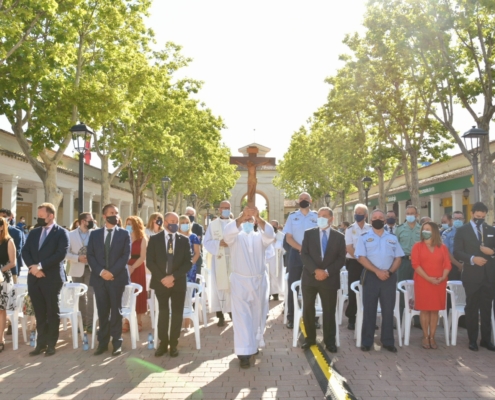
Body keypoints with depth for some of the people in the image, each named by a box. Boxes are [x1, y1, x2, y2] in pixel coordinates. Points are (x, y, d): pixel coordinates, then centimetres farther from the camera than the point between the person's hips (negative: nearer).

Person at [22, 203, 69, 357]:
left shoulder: (61, 233, -4)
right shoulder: (34, 232, 14)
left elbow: (61, 254, -15)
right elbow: (25, 251, 7)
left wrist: (41, 266, -18)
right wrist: (33, 267, -9)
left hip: (52, 278, -5)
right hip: (34, 278, 5)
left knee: (52, 312, 5)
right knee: (39, 313, 11)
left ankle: (51, 344, 16)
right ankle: (41, 343, 21)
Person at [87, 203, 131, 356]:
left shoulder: (124, 234, 3)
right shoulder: (95, 234, 9)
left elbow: (126, 255, -4)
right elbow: (90, 255, 3)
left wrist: (112, 272, -14)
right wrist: (100, 271, -10)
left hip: (117, 277, -2)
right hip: (99, 277, 2)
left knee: (116, 311, 4)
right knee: (102, 312, 8)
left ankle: (117, 343, 13)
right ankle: (103, 342, 18)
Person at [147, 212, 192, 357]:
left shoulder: (184, 240, 2)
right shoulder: (154, 239, 1)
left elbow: (188, 262, -3)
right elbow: (150, 261, -4)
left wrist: (173, 276, -14)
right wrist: (162, 278, -13)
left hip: (178, 282, 1)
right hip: (161, 282, 0)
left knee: (177, 313, 6)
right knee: (163, 312, 9)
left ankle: (173, 344, 19)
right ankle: (163, 343, 21)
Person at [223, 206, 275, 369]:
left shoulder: (260, 237, 6)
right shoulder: (235, 237, 2)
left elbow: (270, 234, -17)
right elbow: (227, 233, -22)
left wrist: (258, 218, -35)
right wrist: (241, 217, -39)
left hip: (259, 280, 3)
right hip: (240, 280, -2)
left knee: (258, 314, 12)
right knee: (242, 316, -5)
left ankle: (254, 343, 29)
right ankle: (244, 351, -5)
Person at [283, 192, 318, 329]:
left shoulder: (316, 216, 4)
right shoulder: (292, 216, 5)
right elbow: (288, 237, -1)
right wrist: (301, 248, -15)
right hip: (296, 254, 0)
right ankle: (291, 317, 8)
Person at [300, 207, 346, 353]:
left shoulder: (339, 237, 5)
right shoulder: (309, 233, 4)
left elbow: (341, 258, 0)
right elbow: (304, 254, -3)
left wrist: (327, 272, -13)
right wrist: (315, 270, -16)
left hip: (329, 279, 0)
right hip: (310, 277, 1)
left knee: (329, 311, 6)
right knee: (308, 309, 5)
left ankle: (329, 341, 20)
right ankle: (310, 338, 21)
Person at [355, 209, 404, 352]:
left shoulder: (392, 238, 12)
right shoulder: (364, 237, 2)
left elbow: (398, 258, 8)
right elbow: (361, 258, -6)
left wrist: (390, 271, -9)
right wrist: (377, 271, -15)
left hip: (389, 277, 3)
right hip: (371, 276, -2)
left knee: (388, 310, 7)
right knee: (369, 309, 3)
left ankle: (388, 341, 18)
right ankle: (366, 341, 10)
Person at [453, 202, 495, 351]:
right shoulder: (462, 230, 0)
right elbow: (457, 252, -7)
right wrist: (472, 259, -20)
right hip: (472, 276, -3)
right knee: (472, 308, 7)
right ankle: (473, 340, 17)